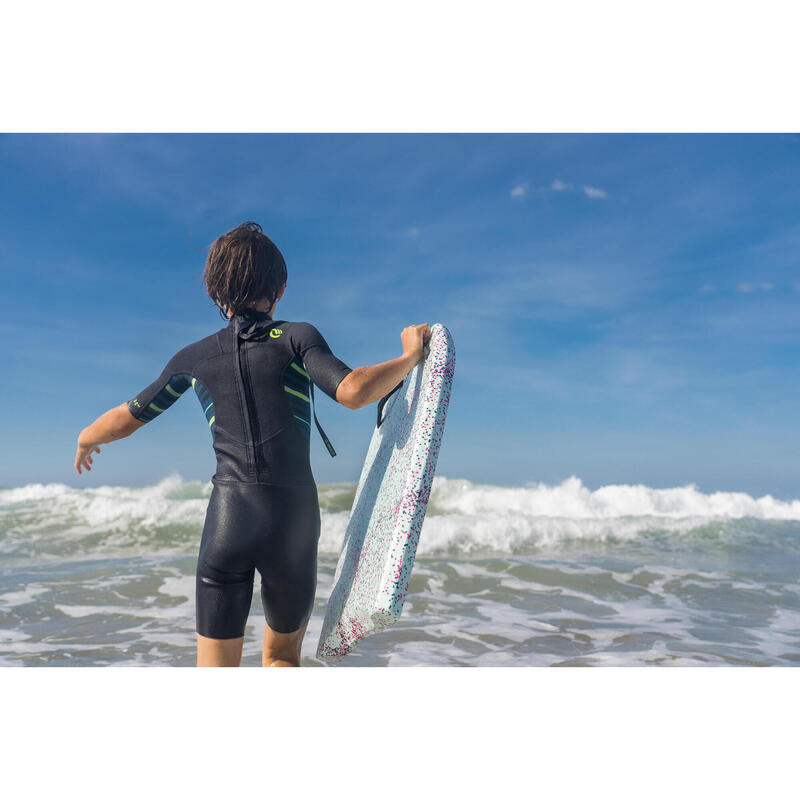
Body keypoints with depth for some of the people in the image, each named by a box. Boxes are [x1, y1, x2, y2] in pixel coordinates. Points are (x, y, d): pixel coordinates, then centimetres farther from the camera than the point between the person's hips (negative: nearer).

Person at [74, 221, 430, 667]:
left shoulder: (194, 358, 9)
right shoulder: (297, 337, 0)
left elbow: (125, 420, 19)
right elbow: (353, 392, -18)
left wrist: (86, 440, 40)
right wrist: (410, 357, -3)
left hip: (227, 521, 1)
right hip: (295, 519, 0)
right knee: (282, 656, 23)